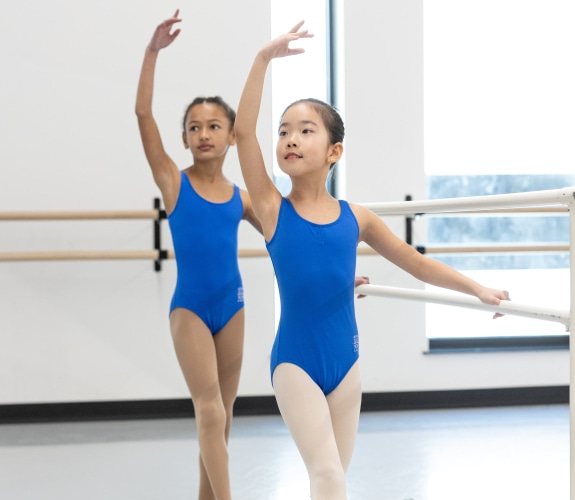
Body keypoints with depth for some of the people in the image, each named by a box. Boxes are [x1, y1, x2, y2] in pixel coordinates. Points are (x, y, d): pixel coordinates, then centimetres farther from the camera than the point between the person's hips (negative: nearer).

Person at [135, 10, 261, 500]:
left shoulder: (241, 198, 3)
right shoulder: (173, 181, -4)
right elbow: (143, 114, -13)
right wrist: (153, 51, -19)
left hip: (231, 307, 4)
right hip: (189, 309, -4)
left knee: (220, 419, 11)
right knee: (210, 412, -13)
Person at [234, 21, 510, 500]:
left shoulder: (356, 217, 1)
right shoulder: (273, 210, -6)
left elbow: (415, 261, 11)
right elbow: (243, 132, -17)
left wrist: (478, 288, 9)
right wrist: (264, 58, -21)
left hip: (346, 362, 3)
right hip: (294, 363, -3)